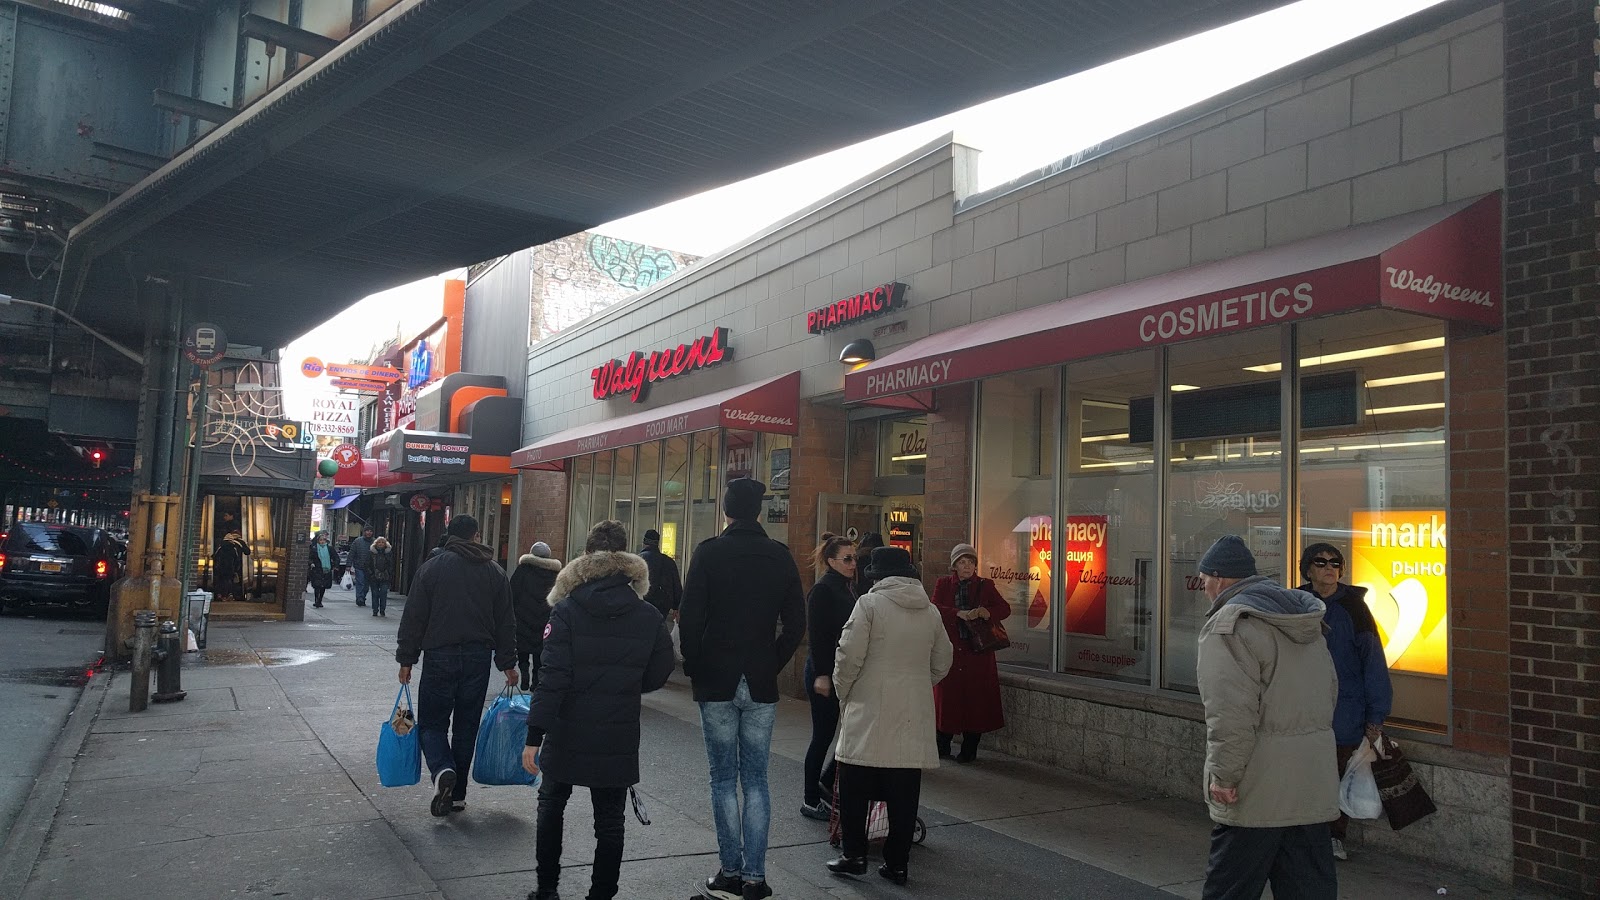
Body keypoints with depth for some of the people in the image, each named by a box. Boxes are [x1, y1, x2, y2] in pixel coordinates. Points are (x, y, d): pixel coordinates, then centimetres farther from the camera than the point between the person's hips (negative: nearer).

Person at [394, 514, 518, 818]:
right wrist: (508, 664, 13)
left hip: (440, 658, -2)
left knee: (432, 723, 8)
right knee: (466, 727, 11)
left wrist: (406, 659, 5)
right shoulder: (495, 572, 5)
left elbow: (413, 618, -2)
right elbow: (506, 623, 7)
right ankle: (457, 794, 17)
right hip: (478, 660, 2)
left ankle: (442, 770, -18)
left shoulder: (430, 568, -2)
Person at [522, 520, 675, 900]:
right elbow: (657, 674, 3)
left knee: (551, 807, 21)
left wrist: (534, 736, -13)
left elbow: (551, 679, -16)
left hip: (568, 736, -1)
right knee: (609, 822, 11)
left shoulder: (566, 610, -12)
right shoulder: (649, 616, -5)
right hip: (619, 741, 1)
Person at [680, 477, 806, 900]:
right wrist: (772, 665, 10)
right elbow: (795, 624, 2)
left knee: (724, 779, 6)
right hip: (761, 685, 2)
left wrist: (694, 667, 3)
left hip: (716, 682, -2)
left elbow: (689, 617, -10)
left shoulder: (709, 552, -7)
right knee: (756, 780, 8)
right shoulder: (780, 556, 2)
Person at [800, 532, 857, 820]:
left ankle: (827, 781, 23)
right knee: (824, 735, 1)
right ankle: (811, 801, 14)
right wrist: (821, 675, -20)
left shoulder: (847, 589, 13)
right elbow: (816, 635, -17)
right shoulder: (822, 591, -12)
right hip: (825, 672, -8)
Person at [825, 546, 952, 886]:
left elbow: (849, 656, -9)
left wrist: (842, 692, 6)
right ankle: (897, 863, 14)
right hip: (914, 715, 4)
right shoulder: (931, 611, 8)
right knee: (904, 791, 9)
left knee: (855, 787, 9)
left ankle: (854, 856, 13)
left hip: (870, 709, -4)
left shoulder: (870, 603, -7)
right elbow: (942, 661, 16)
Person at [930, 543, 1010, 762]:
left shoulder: (985, 586, 8)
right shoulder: (943, 584, 8)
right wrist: (959, 613, -22)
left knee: (976, 698, 0)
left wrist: (985, 612, -21)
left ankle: (969, 749, 11)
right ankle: (942, 746, 18)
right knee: (947, 697, 3)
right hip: (950, 649, 0)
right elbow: (934, 608, -7)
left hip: (977, 650, 0)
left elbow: (1005, 608, -2)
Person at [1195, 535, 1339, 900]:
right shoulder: (1305, 621, 15)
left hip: (1257, 794, -8)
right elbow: (1330, 692, 23)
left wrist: (1223, 776, -15)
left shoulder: (1229, 625, -14)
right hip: (1314, 789, 8)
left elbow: (1230, 715, -22)